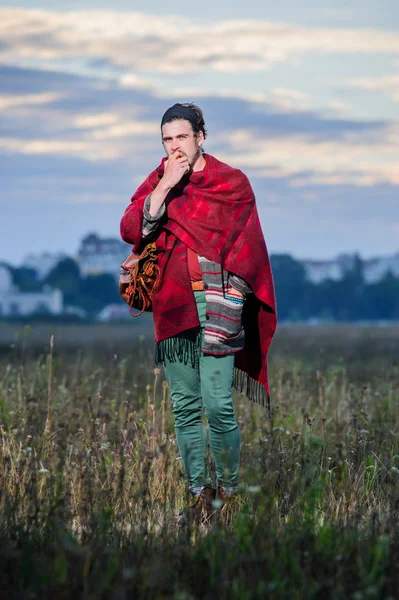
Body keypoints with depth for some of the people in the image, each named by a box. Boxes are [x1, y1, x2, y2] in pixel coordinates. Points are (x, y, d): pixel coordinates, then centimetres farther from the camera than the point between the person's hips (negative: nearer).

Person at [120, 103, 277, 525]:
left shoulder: (231, 181, 4)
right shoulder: (156, 183, 12)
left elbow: (245, 241, 2)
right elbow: (132, 230, -3)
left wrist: (232, 289, -9)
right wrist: (165, 185, -9)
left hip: (216, 303, -4)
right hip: (172, 306, 4)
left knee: (217, 406, -10)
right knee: (184, 408, 5)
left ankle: (228, 491, 5)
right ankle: (198, 495, 13)